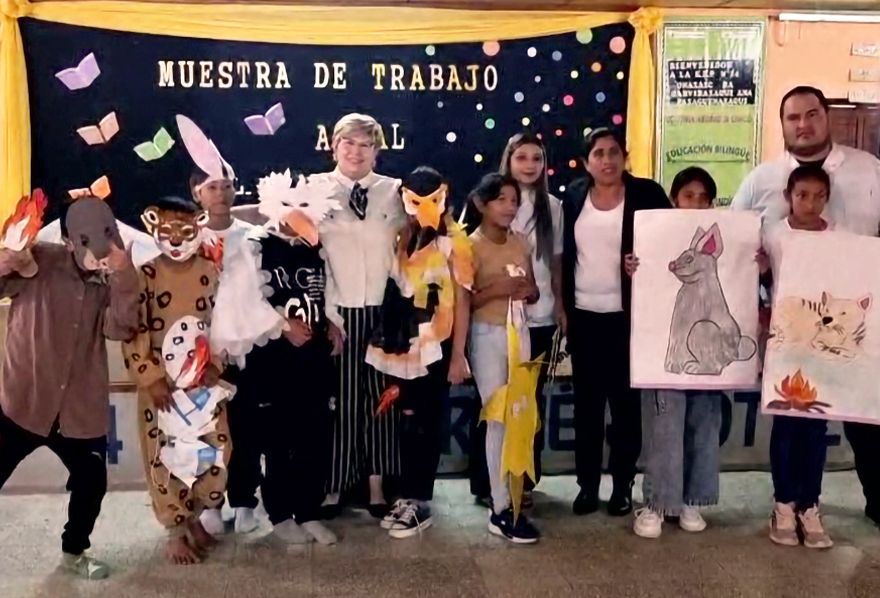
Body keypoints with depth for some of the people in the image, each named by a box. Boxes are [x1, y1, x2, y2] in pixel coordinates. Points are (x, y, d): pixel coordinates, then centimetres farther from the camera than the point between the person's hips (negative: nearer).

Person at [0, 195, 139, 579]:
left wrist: (124, 278, -28)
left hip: (81, 409, 4)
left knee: (92, 484, 13)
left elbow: (120, 329, -15)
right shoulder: (40, 262, -7)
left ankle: (74, 552, 39)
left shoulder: (111, 281, 0)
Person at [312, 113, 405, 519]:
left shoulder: (394, 191, 5)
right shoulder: (315, 188, 0)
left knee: (383, 397, 9)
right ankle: (333, 485, 19)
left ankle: (376, 483, 22)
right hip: (337, 311, -2)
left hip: (384, 311, 2)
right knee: (339, 399, 4)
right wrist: (325, 314, -9)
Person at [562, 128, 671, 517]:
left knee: (625, 401, 6)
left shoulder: (647, 194, -4)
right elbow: (566, 256, 10)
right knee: (586, 402, 8)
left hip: (627, 316, -2)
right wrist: (564, 308, 7)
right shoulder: (574, 197, 5)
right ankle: (587, 484, 19)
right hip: (583, 315, 3)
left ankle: (623, 484, 19)